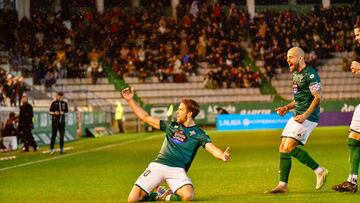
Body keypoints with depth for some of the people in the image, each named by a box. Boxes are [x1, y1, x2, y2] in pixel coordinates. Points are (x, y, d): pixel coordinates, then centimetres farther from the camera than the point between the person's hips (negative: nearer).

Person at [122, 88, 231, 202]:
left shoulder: (198, 134, 6)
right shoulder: (171, 126, 18)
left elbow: (211, 148, -11)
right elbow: (145, 118, 24)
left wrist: (222, 156, -35)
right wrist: (130, 100, 20)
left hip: (177, 170, -2)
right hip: (157, 165, 2)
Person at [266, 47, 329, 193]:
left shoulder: (310, 74, -13)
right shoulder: (295, 74, 17)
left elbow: (318, 97, -18)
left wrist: (305, 115, -23)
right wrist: (287, 108, 11)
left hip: (307, 117, -10)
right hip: (297, 116, 10)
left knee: (288, 147, -17)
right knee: (283, 148, 2)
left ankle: (319, 170, -5)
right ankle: (283, 185, 4)